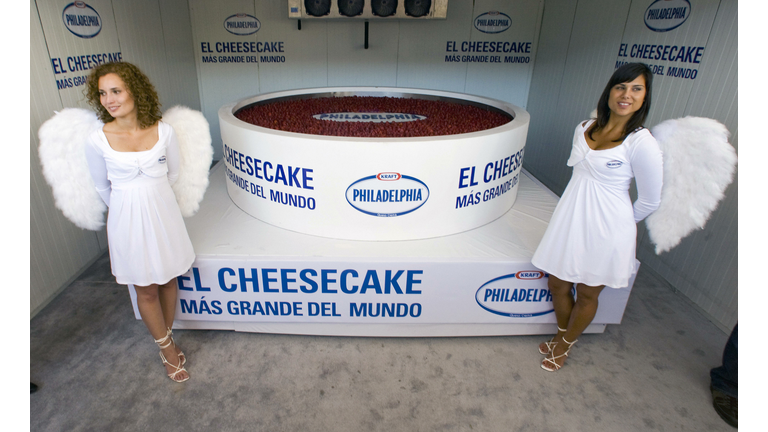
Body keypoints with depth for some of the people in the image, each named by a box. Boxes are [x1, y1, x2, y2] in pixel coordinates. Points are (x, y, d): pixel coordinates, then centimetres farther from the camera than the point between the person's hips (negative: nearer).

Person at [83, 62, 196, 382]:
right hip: (127, 219, -1)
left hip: (163, 214, 1)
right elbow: (102, 187, 3)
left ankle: (166, 337, 38)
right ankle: (167, 348, 31)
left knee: (168, 281, 14)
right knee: (146, 290, 10)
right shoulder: (98, 140, -12)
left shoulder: (163, 132, -9)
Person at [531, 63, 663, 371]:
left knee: (587, 294, 12)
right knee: (558, 284, 14)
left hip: (605, 228, -5)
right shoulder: (584, 128, 3)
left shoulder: (642, 143, -16)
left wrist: (617, 221, 7)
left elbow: (650, 201, -7)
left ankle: (565, 345, 36)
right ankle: (561, 335, 42)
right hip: (570, 218, 5)